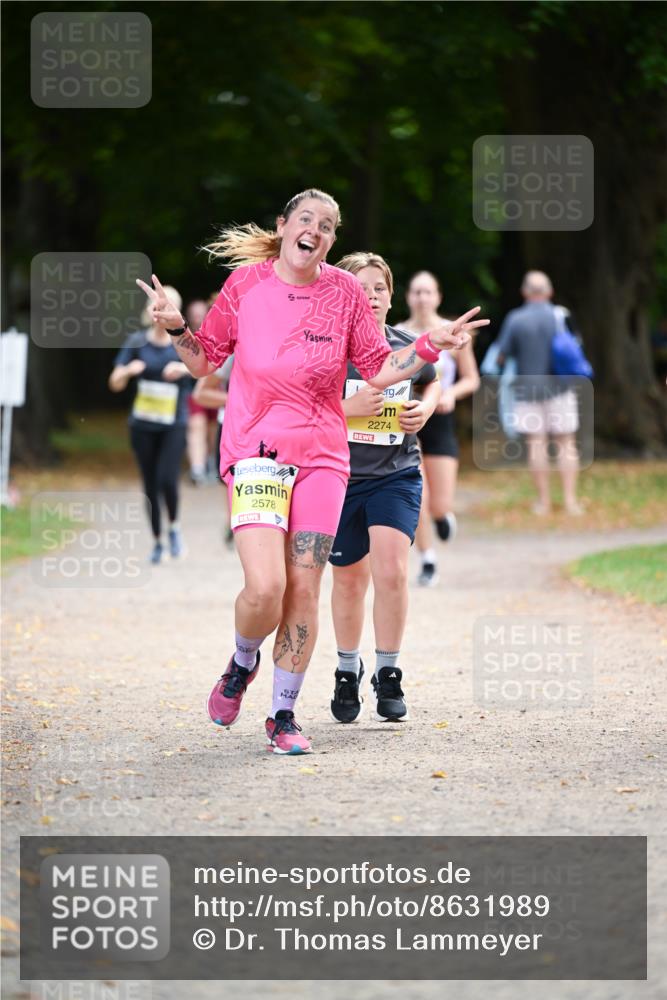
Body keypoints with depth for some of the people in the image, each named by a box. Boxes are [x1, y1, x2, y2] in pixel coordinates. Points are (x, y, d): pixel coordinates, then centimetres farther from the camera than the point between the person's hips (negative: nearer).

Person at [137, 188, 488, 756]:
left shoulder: (344, 292, 3)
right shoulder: (246, 283, 1)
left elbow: (380, 369, 10)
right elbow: (204, 362, 10)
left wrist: (432, 346, -3)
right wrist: (177, 329, -8)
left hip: (321, 454, 2)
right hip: (254, 452, -2)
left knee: (303, 592, -2)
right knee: (265, 588, -17)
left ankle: (284, 715, 13)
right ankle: (243, 665, 16)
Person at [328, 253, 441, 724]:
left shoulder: (408, 347, 1)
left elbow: (432, 381, 23)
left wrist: (426, 408, 2)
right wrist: (349, 407, -24)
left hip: (396, 476, 1)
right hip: (338, 476, -1)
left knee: (391, 571, -16)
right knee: (349, 579, 13)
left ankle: (388, 676, 0)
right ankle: (348, 672, 36)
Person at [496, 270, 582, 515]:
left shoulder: (515, 319, -7)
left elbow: (501, 356, -3)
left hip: (527, 388, -1)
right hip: (559, 386, 1)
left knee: (536, 444, 3)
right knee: (566, 443, 5)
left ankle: (544, 501, 4)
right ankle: (570, 499, 0)